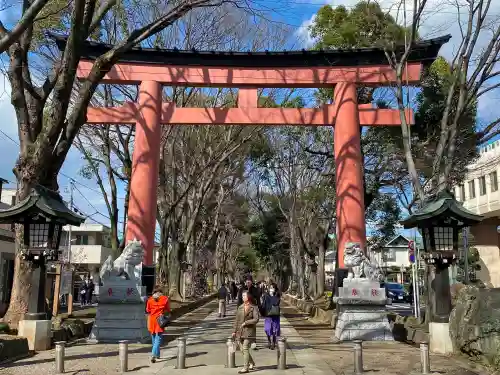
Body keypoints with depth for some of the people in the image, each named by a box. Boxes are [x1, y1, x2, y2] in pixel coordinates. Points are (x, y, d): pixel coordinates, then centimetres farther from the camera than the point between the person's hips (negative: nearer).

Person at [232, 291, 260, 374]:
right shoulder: (240, 307, 9)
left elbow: (256, 319, -15)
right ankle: (252, 364, 29)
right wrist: (234, 331, 9)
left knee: (245, 348, -10)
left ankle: (245, 368, -3)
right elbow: (237, 320, 12)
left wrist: (246, 322, -16)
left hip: (249, 331, -6)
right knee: (242, 349, 10)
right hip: (240, 332, 6)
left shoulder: (254, 308, -6)